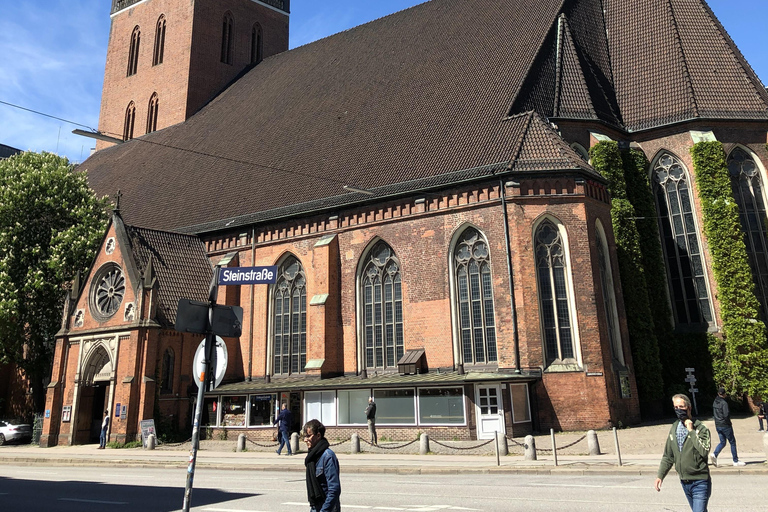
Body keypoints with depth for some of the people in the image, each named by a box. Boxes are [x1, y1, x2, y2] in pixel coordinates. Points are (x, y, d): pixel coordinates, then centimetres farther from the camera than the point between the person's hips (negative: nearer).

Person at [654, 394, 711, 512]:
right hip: (684, 482, 6)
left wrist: (691, 431, -21)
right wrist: (660, 476, 6)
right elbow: (668, 456, 11)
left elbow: (704, 451, -26)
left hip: (699, 481, -6)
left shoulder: (701, 428, -10)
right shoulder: (674, 428, 5)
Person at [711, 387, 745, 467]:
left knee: (722, 442, 12)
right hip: (725, 425, -7)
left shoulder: (715, 402, 6)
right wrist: (729, 423, -3)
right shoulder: (724, 403, -17)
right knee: (732, 442, 8)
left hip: (717, 425, 7)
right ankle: (736, 461, 15)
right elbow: (726, 415, -21)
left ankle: (714, 455, -9)